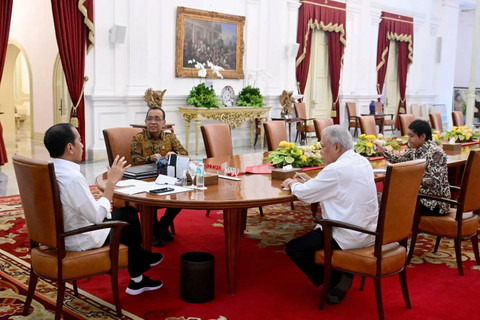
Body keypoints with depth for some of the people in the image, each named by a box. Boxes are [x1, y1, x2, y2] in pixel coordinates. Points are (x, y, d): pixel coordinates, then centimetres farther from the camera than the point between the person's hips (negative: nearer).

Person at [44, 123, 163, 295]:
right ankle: (137, 279, 32)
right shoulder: (72, 178, -30)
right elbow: (97, 216, -24)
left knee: (128, 212, 19)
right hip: (80, 241, -8)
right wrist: (112, 181, -17)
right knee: (129, 216, 13)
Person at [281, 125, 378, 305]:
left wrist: (293, 183, 8)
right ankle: (343, 273, 20)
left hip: (350, 238, -9)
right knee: (316, 231, 30)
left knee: (293, 248, 0)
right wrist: (310, 181, 15)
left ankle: (336, 281, 6)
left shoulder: (336, 169, -21)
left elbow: (304, 194, -12)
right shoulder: (363, 162, 6)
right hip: (368, 231, 9)